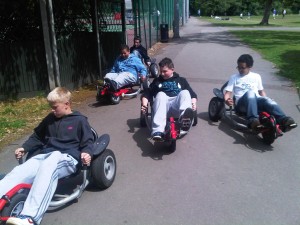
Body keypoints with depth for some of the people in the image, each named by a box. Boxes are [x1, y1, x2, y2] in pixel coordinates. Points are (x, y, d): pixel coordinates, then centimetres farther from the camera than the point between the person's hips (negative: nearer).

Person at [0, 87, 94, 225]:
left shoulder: (80, 120, 6)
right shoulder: (50, 118, 21)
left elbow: (88, 141, 2)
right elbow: (37, 137, 33)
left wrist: (86, 153, -19)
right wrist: (24, 148, 19)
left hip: (68, 158, -6)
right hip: (46, 155, 6)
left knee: (47, 168, -40)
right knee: (19, 172, -22)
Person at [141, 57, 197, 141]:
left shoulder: (181, 80, 26)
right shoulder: (157, 81, 27)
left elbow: (192, 94, 19)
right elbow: (147, 94, 20)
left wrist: (193, 103, -3)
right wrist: (144, 104, -1)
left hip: (177, 106, 0)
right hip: (163, 107, 0)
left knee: (185, 92, -28)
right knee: (160, 94, -34)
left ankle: (185, 116, -60)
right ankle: (157, 131, -54)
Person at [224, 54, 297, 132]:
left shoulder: (256, 76, 22)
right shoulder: (234, 77, 15)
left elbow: (261, 91, 26)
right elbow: (228, 92, 8)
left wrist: (266, 101, 6)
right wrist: (227, 100, -15)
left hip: (257, 101, 2)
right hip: (241, 104, -2)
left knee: (267, 100, -33)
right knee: (250, 92, -36)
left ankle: (283, 120, -54)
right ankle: (253, 120, -55)